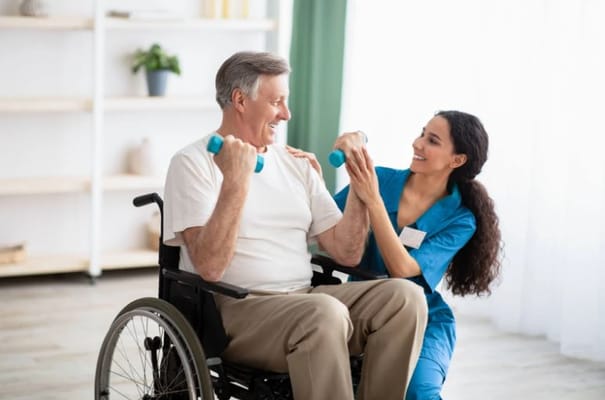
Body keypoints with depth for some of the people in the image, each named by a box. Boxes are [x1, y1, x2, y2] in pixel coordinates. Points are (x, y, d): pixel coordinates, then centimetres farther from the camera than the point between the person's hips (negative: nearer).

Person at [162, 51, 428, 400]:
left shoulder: (295, 163, 16)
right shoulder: (193, 162, -1)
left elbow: (346, 253, 11)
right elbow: (209, 267, -16)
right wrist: (236, 182, -22)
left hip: (303, 301, 6)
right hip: (233, 307, -6)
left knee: (405, 297, -18)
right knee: (324, 313, -35)